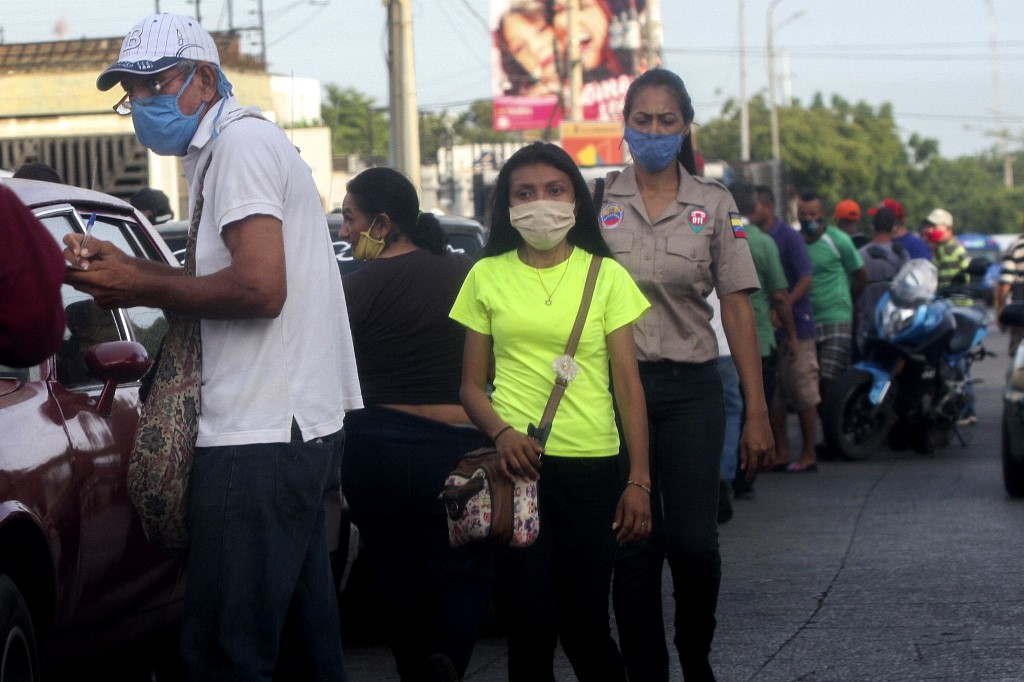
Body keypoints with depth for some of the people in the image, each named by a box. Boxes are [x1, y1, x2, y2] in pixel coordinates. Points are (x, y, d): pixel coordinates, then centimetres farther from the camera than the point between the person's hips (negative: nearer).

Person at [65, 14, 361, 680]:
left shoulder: (240, 141, -10)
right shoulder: (248, 141, 22)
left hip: (260, 441, -11)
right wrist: (128, 268, 11)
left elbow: (260, 288, -20)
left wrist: (141, 287, -9)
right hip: (303, 426, 11)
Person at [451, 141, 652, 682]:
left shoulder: (606, 276, 7)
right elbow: (472, 383, 10)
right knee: (530, 620, -6)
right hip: (516, 463, 0)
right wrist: (502, 432, -11)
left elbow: (627, 384, 4)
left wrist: (639, 480, -3)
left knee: (584, 621, -2)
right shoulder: (488, 276, 9)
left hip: (591, 468, 0)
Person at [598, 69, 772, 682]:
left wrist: (757, 413, 0)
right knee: (634, 546, 1)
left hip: (690, 387, 0)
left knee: (693, 542, -10)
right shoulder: (598, 203, 6)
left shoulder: (713, 205, 6)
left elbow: (738, 310, 4)